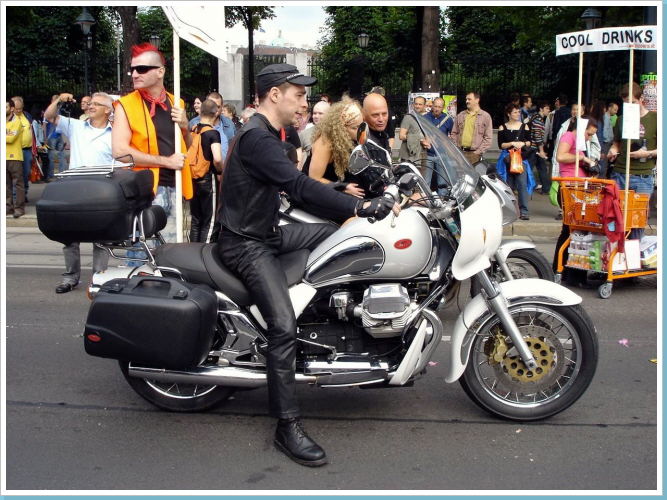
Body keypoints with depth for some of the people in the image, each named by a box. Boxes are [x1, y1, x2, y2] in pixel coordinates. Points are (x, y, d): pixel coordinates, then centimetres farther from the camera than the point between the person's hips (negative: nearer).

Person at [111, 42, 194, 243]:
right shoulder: (126, 105, -3)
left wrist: (185, 127, 1)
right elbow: (119, 151, -14)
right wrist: (166, 161, -14)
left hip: (173, 188, 5)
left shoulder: (176, 104, 13)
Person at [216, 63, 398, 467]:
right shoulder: (256, 137, -21)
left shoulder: (268, 134, 14)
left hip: (268, 233, 10)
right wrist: (359, 206, -37)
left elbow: (291, 185, 19)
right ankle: (288, 427, -16)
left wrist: (345, 192, 13)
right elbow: (298, 185, -32)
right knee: (284, 325, -22)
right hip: (246, 245, -10)